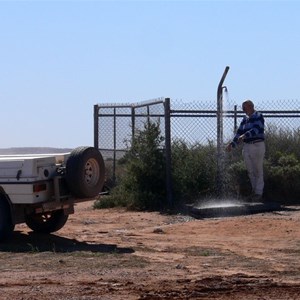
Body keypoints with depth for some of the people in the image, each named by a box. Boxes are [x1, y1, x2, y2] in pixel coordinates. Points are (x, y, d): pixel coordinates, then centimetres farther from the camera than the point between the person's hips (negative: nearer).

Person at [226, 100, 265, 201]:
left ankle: (258, 192, 3)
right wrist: (232, 144, 3)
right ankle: (254, 190, 21)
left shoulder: (258, 116, -6)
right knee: (250, 170, 9)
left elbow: (256, 129, -21)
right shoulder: (245, 119, 15)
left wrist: (244, 135, -35)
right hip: (246, 146, 7)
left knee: (258, 170, -3)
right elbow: (239, 133, 15)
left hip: (257, 146, -7)